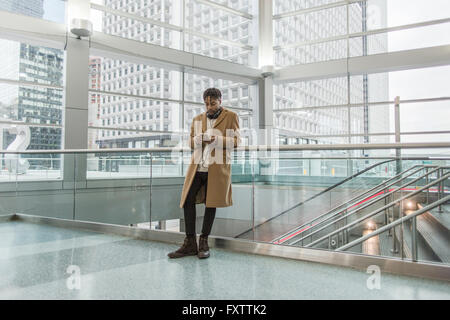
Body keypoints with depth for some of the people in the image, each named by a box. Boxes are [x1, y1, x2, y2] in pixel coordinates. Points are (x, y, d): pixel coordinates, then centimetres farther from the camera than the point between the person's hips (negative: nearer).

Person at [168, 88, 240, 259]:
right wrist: (199, 139, -5)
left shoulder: (231, 116, 7)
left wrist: (217, 139, -15)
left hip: (217, 167, -3)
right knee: (188, 200, -3)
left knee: (211, 203, 2)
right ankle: (190, 244, 7)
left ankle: (204, 243, 16)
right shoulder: (197, 119, 18)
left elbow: (236, 141, 2)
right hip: (197, 166, 4)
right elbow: (191, 143, 19)